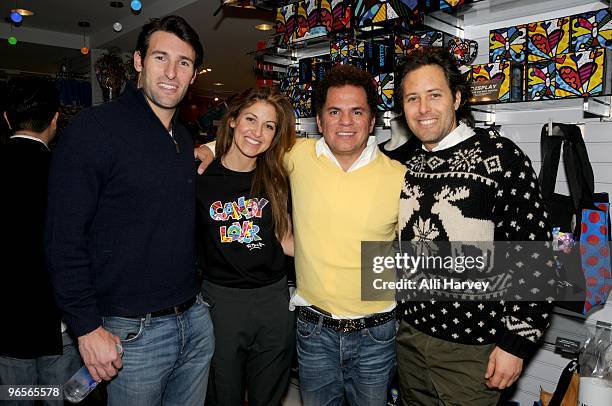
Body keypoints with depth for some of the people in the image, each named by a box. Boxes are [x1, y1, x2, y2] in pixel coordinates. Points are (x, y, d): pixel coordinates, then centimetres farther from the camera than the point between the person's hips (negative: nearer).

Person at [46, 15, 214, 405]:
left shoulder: (186, 139, 9)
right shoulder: (95, 127, -13)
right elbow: (65, 238, -16)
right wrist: (89, 328, -16)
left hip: (196, 319, 7)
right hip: (134, 331, -6)